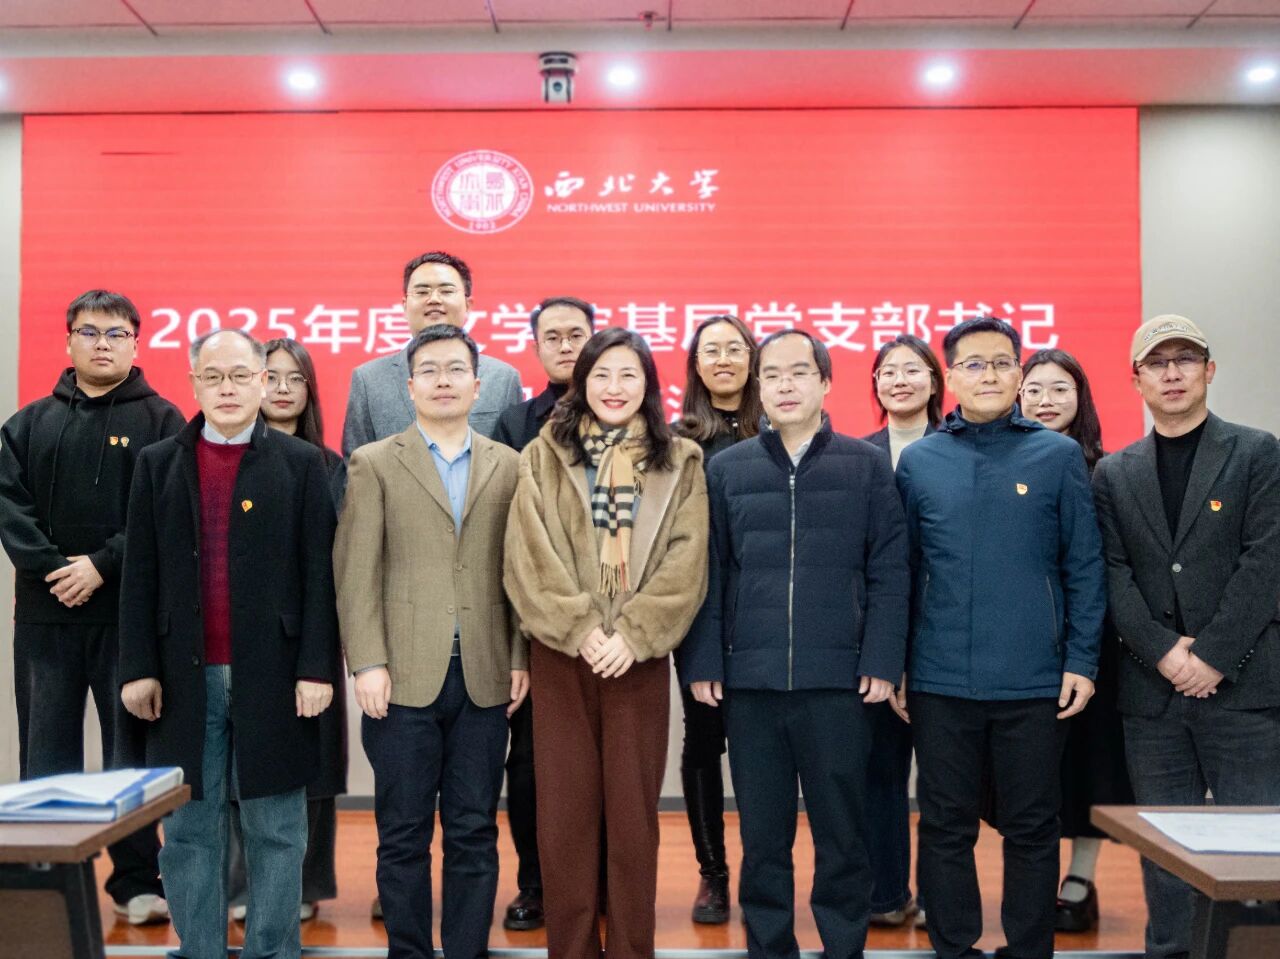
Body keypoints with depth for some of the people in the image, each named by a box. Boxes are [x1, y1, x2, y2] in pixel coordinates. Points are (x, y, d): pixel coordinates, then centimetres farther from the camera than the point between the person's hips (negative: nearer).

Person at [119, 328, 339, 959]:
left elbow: (318, 573, -1)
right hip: (185, 677, 2)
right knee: (189, 830, 8)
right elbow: (140, 575, 6)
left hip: (272, 675, -2)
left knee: (276, 831, 5)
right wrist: (138, 668, -1)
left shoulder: (302, 464, 3)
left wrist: (315, 668, -8)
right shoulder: (157, 464, 9)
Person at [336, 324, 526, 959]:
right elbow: (356, 572, -2)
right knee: (404, 834, 6)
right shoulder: (374, 464, 4)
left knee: (474, 834, 8)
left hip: (484, 679, 2)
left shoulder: (507, 466, 10)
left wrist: (520, 657, 2)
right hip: (405, 677, -2)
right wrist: (367, 663, -9)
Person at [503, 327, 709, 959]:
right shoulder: (542, 458, 4)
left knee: (633, 809, 4)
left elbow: (685, 563, -3)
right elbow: (529, 559, -4)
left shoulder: (679, 463, 5)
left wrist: (632, 635, -13)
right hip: (561, 653, 0)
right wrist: (581, 630, -13)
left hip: (639, 657, 0)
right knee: (564, 808, 4)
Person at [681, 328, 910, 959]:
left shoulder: (866, 465, 4)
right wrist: (703, 664, -1)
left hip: (837, 680, -1)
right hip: (749, 682, 1)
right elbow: (708, 575, 6)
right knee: (762, 836, 10)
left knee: (842, 833, 8)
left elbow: (889, 572, 1)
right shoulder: (726, 469, 7)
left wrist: (881, 662, -6)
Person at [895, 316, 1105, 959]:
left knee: (1032, 828, 9)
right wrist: (892, 665, 4)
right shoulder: (919, 460, 5)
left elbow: (1083, 567, 2)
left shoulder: (1058, 455, 2)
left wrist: (1081, 660, -4)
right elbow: (901, 570, 7)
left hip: (1036, 684, -1)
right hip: (940, 682, 1)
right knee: (946, 827, 10)